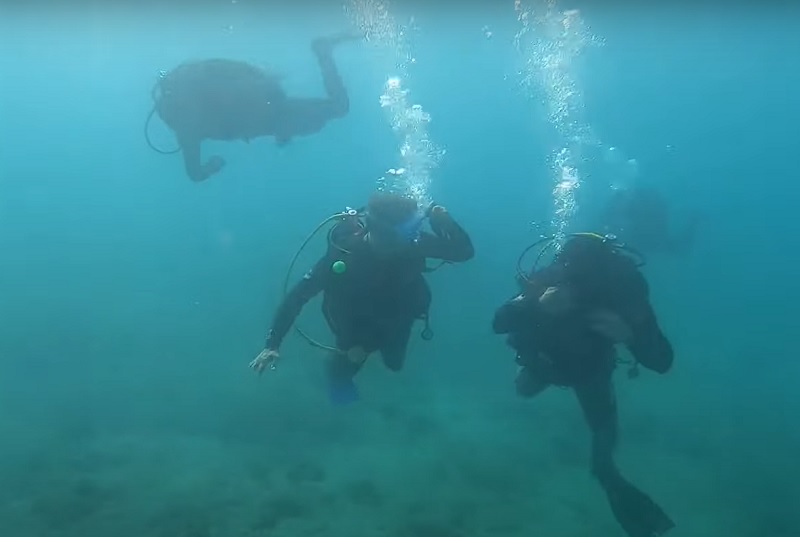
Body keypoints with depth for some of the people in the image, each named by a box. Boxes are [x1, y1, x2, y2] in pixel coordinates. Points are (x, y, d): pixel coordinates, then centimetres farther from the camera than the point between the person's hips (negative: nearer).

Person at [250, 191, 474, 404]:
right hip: (355, 326, -3)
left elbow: (464, 252, -26)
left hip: (395, 322, 3)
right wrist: (272, 344, -38)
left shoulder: (411, 242, -32)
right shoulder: (343, 253, -39)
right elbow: (297, 296, -34)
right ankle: (337, 368, 43)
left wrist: (443, 222, -45)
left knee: (394, 363, 24)